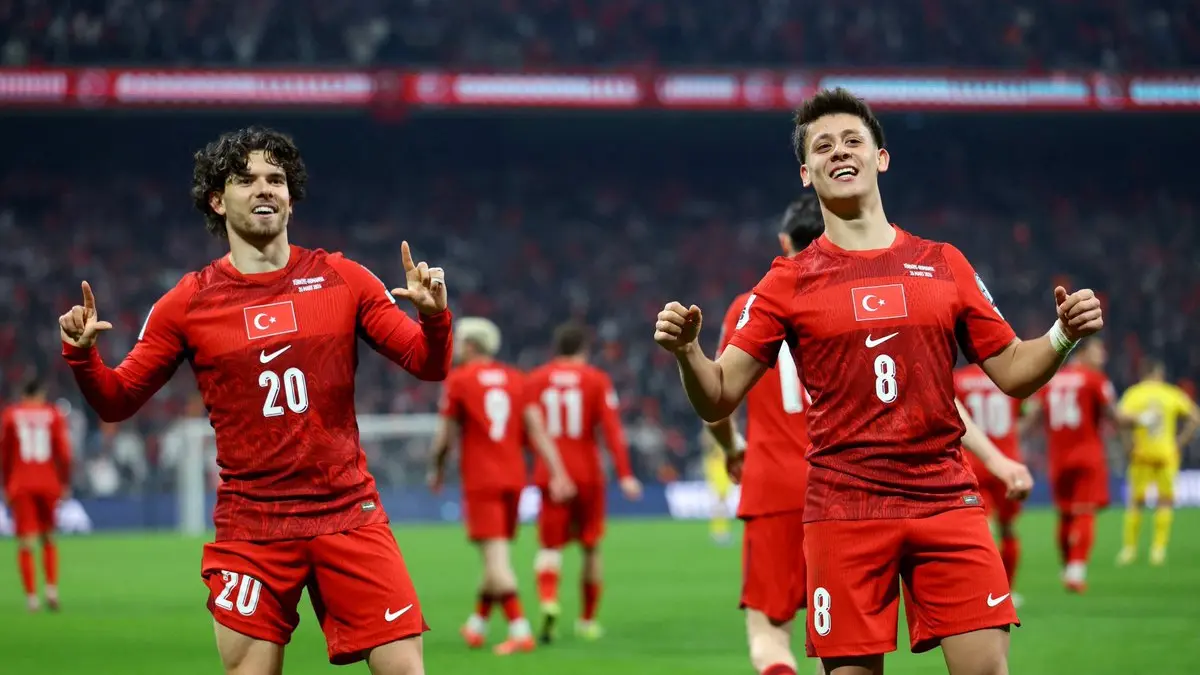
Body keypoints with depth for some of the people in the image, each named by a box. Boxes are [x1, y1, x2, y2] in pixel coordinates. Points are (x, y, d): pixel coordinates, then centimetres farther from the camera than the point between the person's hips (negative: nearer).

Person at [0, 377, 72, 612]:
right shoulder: (53, 414, 4)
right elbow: (64, 451, -2)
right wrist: (65, 483, 5)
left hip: (20, 485, -1)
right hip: (48, 484, 1)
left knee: (26, 543, -3)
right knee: (48, 539, 16)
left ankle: (31, 595, -12)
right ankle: (51, 587, 1)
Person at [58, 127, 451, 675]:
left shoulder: (343, 279, 5)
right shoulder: (189, 301, 2)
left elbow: (429, 365, 7)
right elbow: (117, 401, 7)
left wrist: (433, 316, -14)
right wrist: (82, 356, -13)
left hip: (349, 516, 1)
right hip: (250, 529, -1)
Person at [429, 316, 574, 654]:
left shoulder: (458, 380, -4)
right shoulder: (516, 379, 9)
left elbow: (445, 434, 0)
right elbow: (536, 430, 3)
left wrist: (438, 470, 17)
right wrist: (558, 473, 0)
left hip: (480, 480, -6)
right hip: (513, 478, 6)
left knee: (495, 554, -10)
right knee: (497, 553, 16)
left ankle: (520, 630, -20)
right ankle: (477, 625, 28)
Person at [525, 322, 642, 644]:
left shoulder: (535, 380, 4)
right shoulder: (597, 381, -2)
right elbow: (612, 429, -9)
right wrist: (625, 475, -10)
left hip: (549, 475, 1)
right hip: (587, 473, -1)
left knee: (550, 546, 1)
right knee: (591, 547, 13)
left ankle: (548, 600, -28)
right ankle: (588, 619, 19)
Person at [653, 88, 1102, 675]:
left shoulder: (943, 265, 11)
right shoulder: (790, 282, 6)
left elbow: (1012, 373, 15)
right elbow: (718, 400, 2)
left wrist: (1063, 336, -4)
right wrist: (686, 351, -18)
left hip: (946, 499, 1)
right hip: (844, 511, -1)